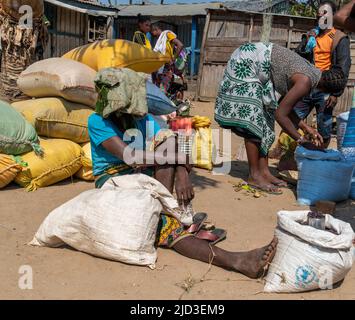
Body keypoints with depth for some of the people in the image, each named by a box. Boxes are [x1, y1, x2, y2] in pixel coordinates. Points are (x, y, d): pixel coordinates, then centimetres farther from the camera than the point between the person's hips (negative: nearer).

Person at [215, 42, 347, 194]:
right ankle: (254, 176, -3)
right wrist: (301, 140, -13)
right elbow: (280, 115, -21)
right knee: (252, 120, -10)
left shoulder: (312, 72, 6)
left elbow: (285, 107, 12)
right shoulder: (306, 82, -22)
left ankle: (264, 171, 12)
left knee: (265, 119, 9)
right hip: (245, 63, -10)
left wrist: (306, 128, 10)